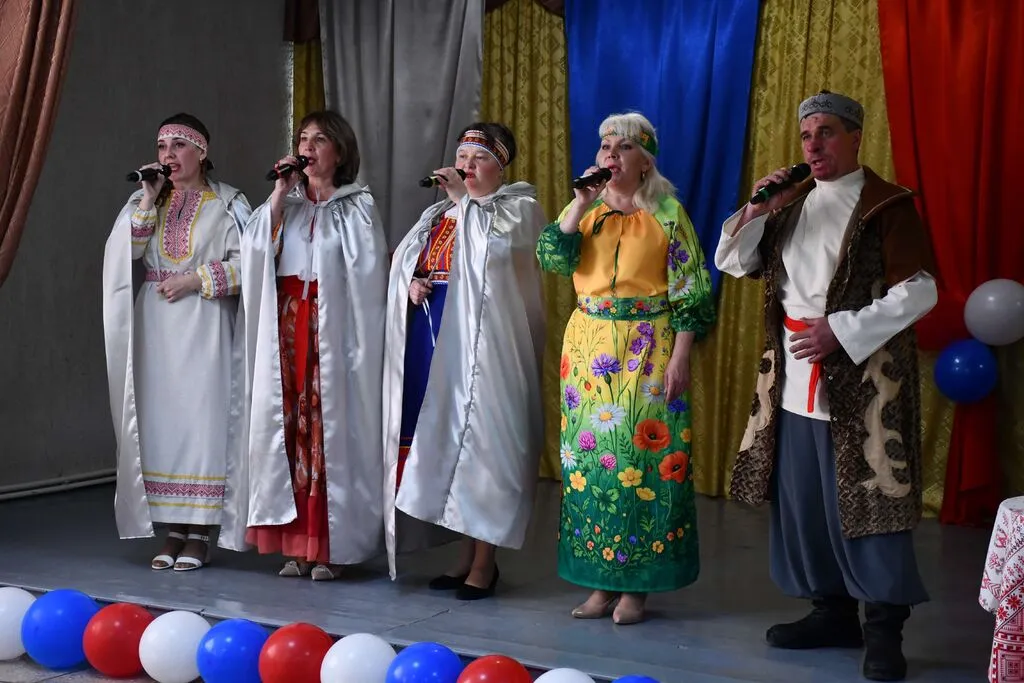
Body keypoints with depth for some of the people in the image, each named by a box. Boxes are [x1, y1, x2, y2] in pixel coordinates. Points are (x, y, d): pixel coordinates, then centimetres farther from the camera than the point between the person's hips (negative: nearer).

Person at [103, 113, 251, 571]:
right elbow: (124, 251, -1)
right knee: (160, 419, 2)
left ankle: (199, 533, 0)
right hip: (155, 326, 4)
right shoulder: (146, 200, 13)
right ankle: (173, 530, 8)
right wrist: (148, 200, -6)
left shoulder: (227, 203, 2)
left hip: (203, 327, -4)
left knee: (200, 418, -6)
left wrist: (195, 280, -12)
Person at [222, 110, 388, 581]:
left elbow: (365, 277, -4)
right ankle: (297, 544, 7)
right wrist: (280, 193, -3)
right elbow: (255, 248, 1)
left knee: (330, 426, -5)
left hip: (332, 330, -4)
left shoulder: (357, 208, 3)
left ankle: (331, 546, 0)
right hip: (286, 327, 4)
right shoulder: (285, 205, 16)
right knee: (291, 425, 1)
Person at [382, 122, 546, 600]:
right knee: (445, 437, 7)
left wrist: (465, 199, -15)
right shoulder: (442, 211, 18)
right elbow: (406, 260, 21)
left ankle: (485, 561, 1)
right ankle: (468, 554, 17)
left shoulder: (519, 207, 0)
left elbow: (500, 240, -21)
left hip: (481, 341, -6)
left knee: (479, 435, -7)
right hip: (435, 337, 6)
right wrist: (413, 283, 1)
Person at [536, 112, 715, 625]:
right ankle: (600, 581, 12)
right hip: (589, 346, 4)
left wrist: (679, 358, -11)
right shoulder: (586, 208, 11)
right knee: (589, 453, 4)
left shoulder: (667, 213, -1)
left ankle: (636, 585, 5)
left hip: (647, 350, -4)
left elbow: (689, 292, -4)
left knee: (642, 456, -4)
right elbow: (552, 259, -4)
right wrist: (582, 204, -10)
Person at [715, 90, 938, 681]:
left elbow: (918, 291, -11)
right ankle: (833, 612, 23)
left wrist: (841, 331, -16)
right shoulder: (790, 202, 12)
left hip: (863, 377, -6)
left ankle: (885, 627, 5)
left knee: (866, 496, -5)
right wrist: (754, 210, -3)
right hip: (795, 378, 6)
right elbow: (733, 264, 14)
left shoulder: (887, 204, -6)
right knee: (802, 498, 10)